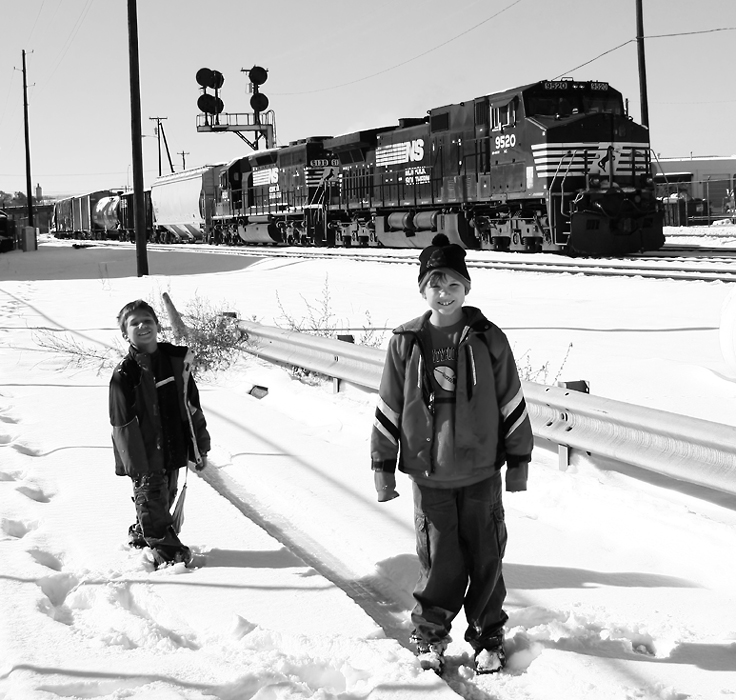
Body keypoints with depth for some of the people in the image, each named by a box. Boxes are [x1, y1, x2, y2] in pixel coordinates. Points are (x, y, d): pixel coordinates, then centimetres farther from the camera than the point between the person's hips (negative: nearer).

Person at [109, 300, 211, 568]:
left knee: (166, 498, 17)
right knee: (152, 501, -2)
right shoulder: (125, 373, -11)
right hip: (145, 457, -5)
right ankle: (168, 551, 10)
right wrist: (137, 464, -16)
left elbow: (192, 406, 10)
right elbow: (123, 424, -12)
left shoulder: (176, 359, 3)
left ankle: (140, 535, 38)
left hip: (173, 451, 5)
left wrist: (199, 447, 9)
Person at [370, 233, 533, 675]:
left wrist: (519, 461, 3)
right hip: (428, 473, 0)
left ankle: (488, 638, 25)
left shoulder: (488, 339, -3)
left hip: (482, 472, 0)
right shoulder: (406, 342, -1)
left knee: (486, 560, 8)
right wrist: (383, 466, 5)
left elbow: (512, 403, 3)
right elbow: (388, 409, 5)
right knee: (439, 562, 6)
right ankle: (431, 637, 25)